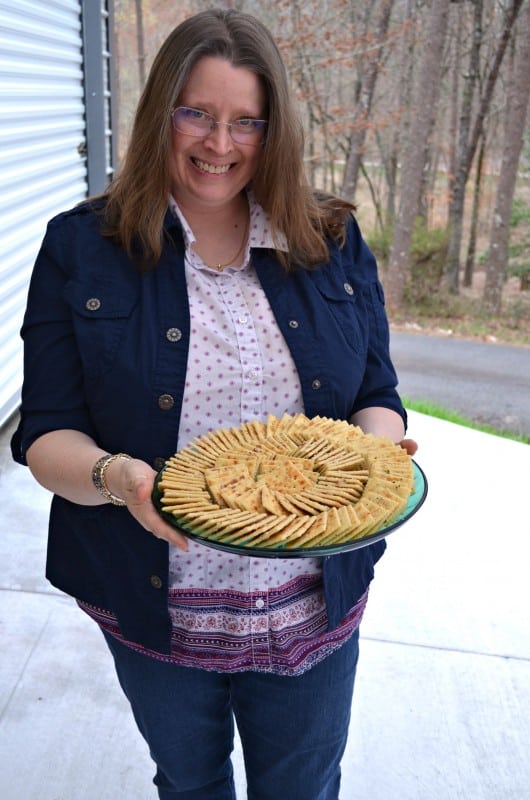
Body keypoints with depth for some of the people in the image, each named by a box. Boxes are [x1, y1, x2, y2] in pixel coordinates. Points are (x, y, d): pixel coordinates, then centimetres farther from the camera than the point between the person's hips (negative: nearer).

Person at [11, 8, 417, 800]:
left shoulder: (333, 242, -2)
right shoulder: (81, 249, -8)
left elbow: (377, 397, 2)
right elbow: (46, 433, -8)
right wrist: (114, 477, -29)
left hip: (311, 608, 1)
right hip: (154, 609, 0)